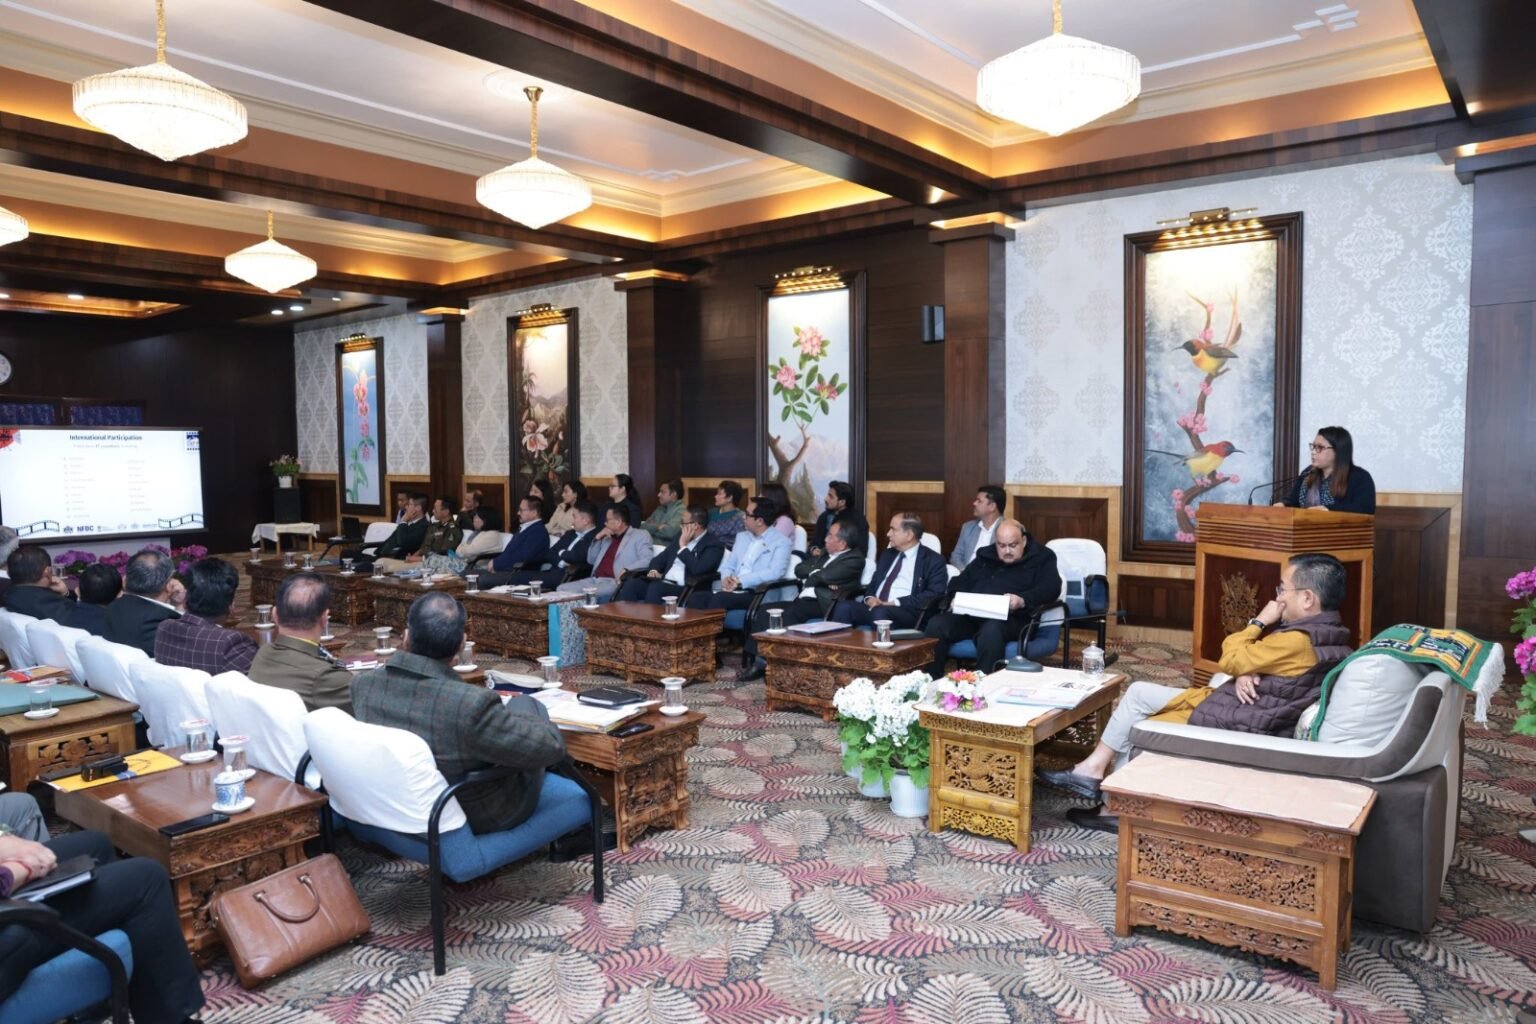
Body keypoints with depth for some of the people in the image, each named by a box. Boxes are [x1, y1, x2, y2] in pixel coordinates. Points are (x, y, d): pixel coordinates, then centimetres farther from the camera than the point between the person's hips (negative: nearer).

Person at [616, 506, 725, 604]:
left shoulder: (714, 545, -4)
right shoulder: (681, 536, 20)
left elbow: (697, 569, -19)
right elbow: (661, 558, 24)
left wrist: (683, 546, -8)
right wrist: (654, 570, 1)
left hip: (687, 590, -7)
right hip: (663, 582, 7)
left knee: (655, 587, -36)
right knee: (631, 584, -18)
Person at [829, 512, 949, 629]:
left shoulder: (933, 560, 3)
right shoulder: (887, 554, 24)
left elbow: (935, 594, -9)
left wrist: (897, 602, -16)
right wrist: (869, 597, 1)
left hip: (906, 612, -6)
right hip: (875, 606, 6)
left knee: (880, 612, -38)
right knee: (844, 606, -24)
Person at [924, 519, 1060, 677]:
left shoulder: (1041, 557, 12)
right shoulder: (985, 555, 26)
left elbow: (1052, 588, -4)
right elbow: (960, 582, 25)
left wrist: (1023, 600, -24)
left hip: (1012, 619, -4)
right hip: (971, 615, 5)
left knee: (992, 629, -40)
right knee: (936, 624, -24)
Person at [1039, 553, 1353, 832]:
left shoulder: (1299, 641, -27)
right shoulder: (1324, 630, 6)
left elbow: (1230, 660, -18)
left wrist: (1259, 621, -6)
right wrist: (1244, 675, -10)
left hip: (1232, 726, -10)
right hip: (1228, 704, 10)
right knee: (1138, 693, 12)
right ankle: (1094, 769, 12)